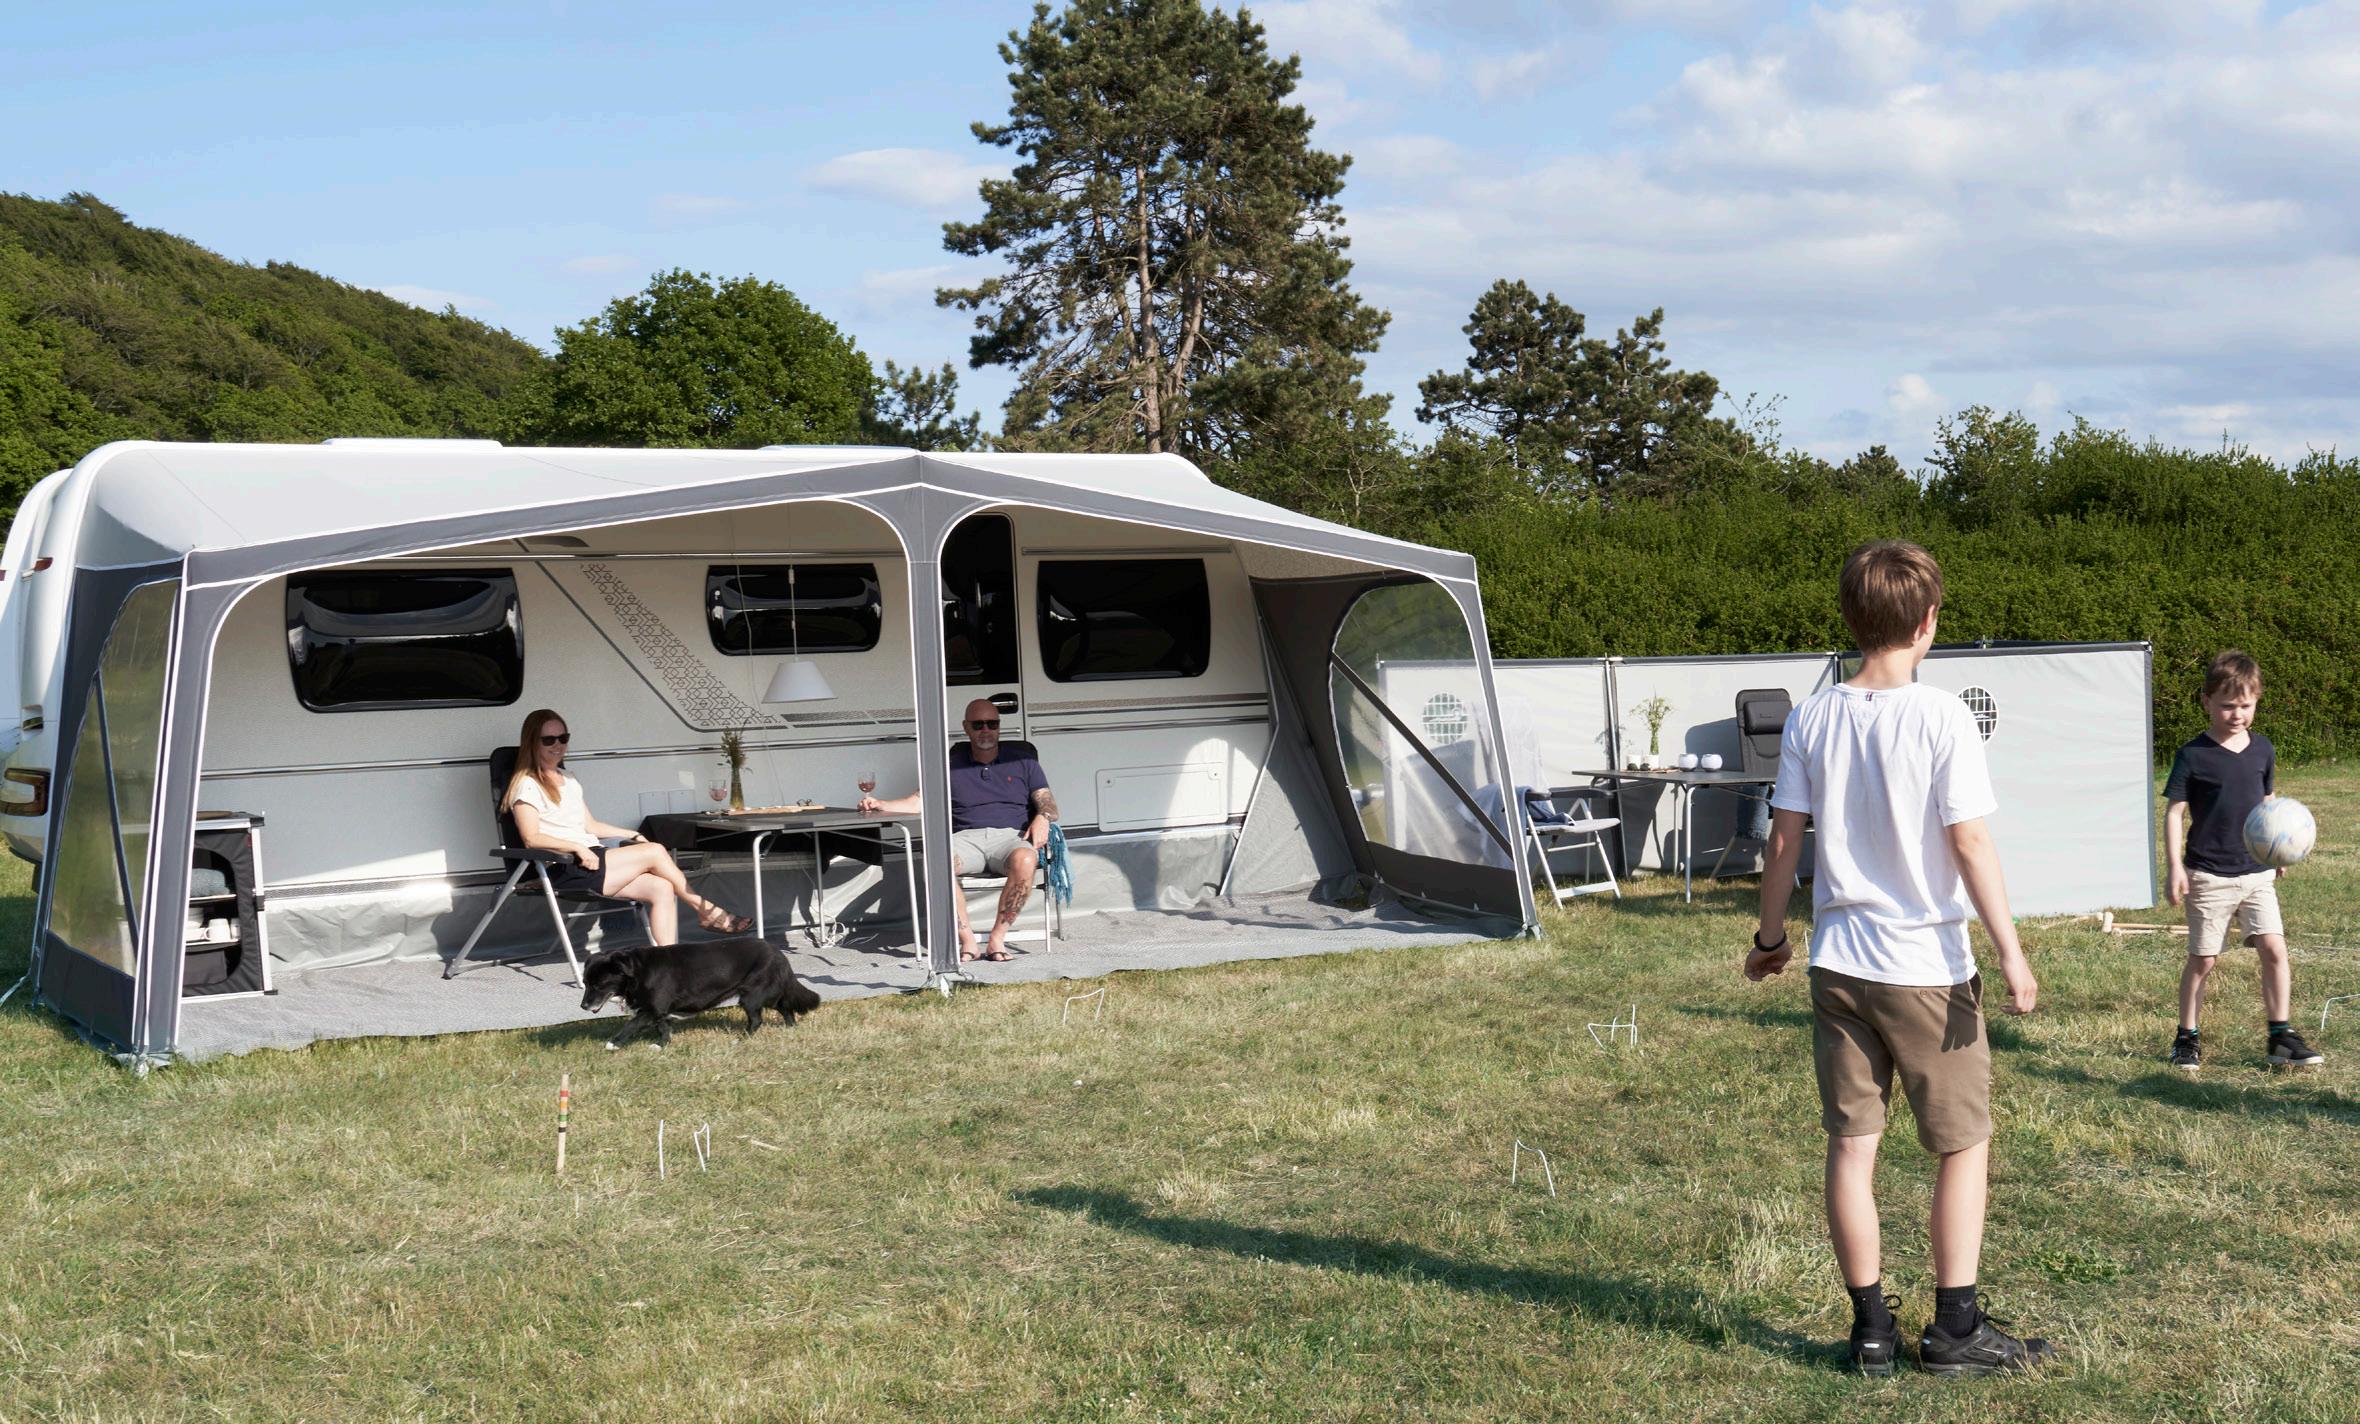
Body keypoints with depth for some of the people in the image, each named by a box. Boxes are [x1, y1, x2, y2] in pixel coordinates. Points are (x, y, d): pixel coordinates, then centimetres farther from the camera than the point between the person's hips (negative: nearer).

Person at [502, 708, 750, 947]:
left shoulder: (568, 780, 23)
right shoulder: (527, 786, -3)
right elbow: (532, 838, -14)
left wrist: (632, 836, 16)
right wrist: (578, 848, -22)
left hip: (591, 859, 8)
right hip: (565, 871, -8)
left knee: (661, 888, -16)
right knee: (655, 852, -17)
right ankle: (707, 911, -3)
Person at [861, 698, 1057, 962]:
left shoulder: (1023, 764, 22)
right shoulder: (951, 767, 24)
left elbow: (1049, 804, 14)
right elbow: (918, 803, 17)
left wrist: (1042, 818, -9)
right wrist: (880, 805, 2)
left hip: (1010, 836, -1)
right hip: (966, 839, 1)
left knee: (1024, 861, -39)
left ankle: (997, 939, -28)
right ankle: (968, 941, -30)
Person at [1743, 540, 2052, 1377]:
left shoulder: (1811, 720, 0)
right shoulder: (1941, 718, -12)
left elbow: (1784, 841, 3)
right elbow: (1971, 846, -14)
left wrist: (1770, 939, 15)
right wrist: (2011, 954, -8)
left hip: (1838, 962, 4)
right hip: (1927, 966, -4)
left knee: (1851, 1145, 9)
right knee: (1964, 1146, 11)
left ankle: (1871, 1329, 16)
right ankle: (1955, 1329, 14)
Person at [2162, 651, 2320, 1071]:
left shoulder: (2262, 749, 5)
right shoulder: (2193, 755, -8)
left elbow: (2267, 802, 19)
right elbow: (2173, 811, -8)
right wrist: (2175, 867, -13)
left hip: (2257, 873, 4)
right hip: (2208, 875, -4)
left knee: (2274, 949, -7)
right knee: (2203, 959, 3)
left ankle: (2281, 1037, 3)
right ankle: (2187, 1039, 17)